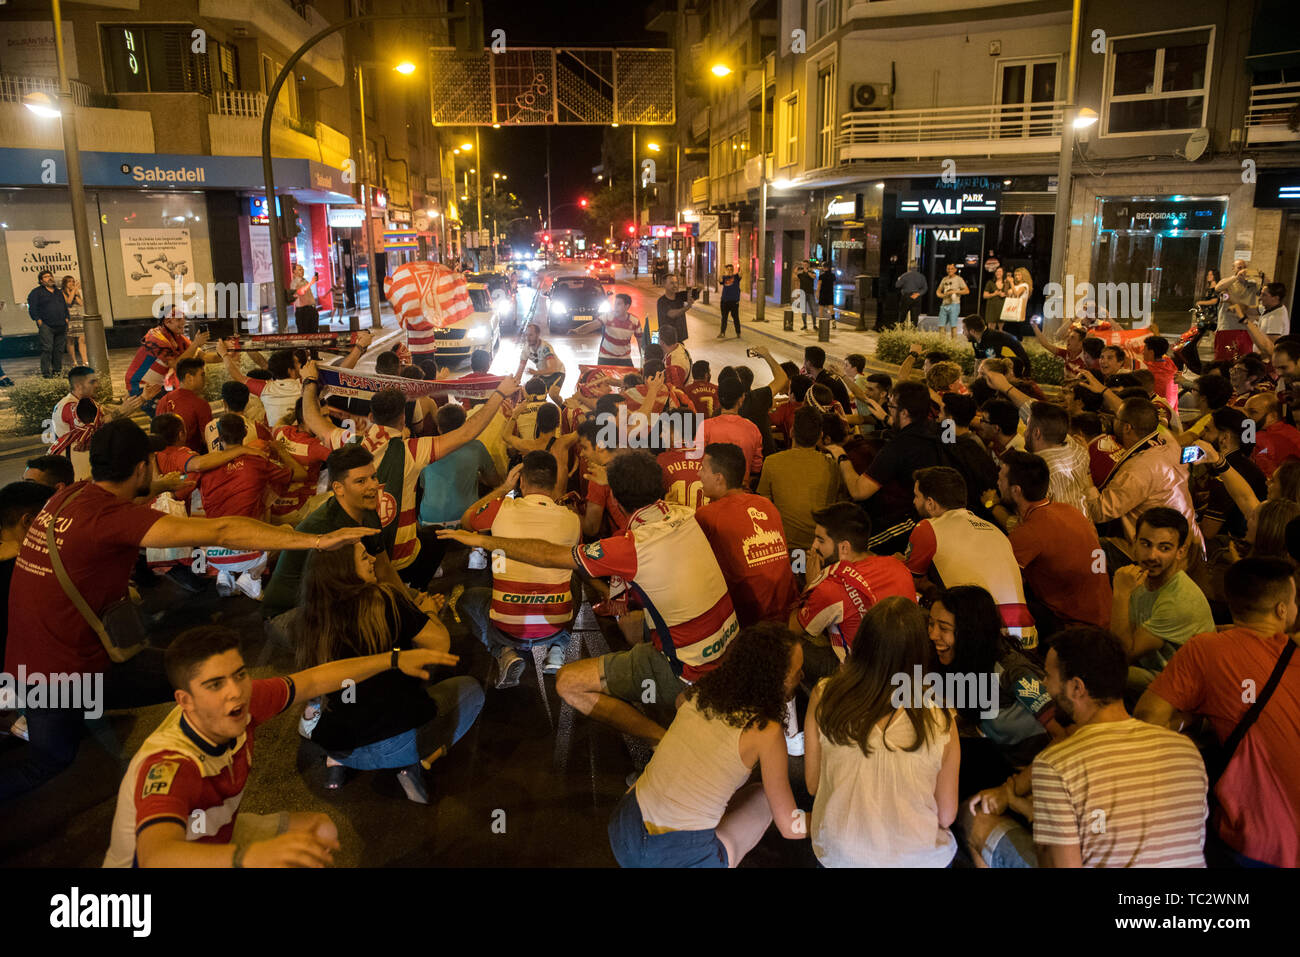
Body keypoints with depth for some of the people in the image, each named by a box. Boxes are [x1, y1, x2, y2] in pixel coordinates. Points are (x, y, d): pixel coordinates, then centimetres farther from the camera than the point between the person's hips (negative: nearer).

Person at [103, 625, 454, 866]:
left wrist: (394, 659, -2)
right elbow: (155, 857, -55)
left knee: (323, 830, 8)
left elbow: (313, 680, -2)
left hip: (218, 836, 8)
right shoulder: (167, 766, -37)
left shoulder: (243, 701, -18)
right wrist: (249, 857, -72)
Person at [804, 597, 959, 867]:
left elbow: (812, 785, -5)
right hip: (911, 858, -1)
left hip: (835, 852, 1)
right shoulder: (939, 722, -23)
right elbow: (946, 817, -10)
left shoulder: (823, 696, -18)